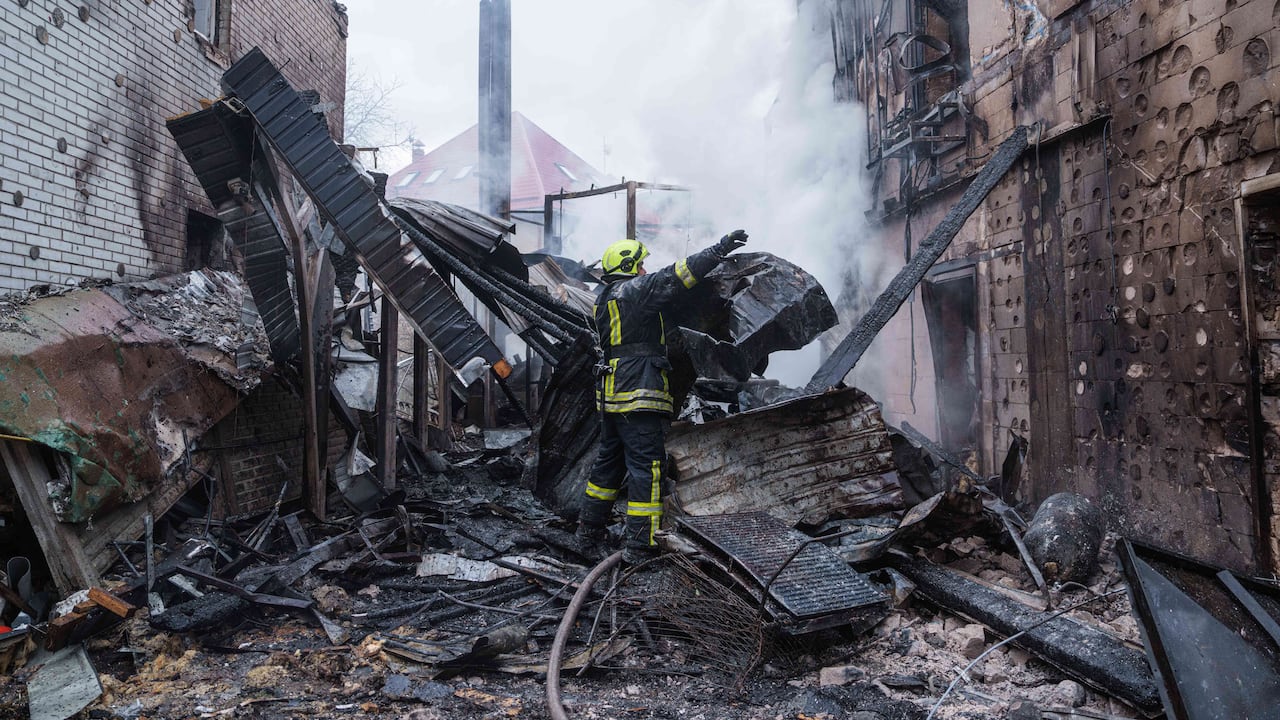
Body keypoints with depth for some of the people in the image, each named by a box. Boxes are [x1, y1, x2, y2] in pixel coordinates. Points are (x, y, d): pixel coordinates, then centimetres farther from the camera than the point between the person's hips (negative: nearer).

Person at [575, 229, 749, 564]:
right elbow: (677, 276, -16)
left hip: (611, 392, 9)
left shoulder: (604, 300, 18)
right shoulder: (634, 291, -9)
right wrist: (720, 250, -13)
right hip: (639, 394, -9)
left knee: (610, 460, 21)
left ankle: (590, 527, 31)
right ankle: (639, 545, -4)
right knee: (646, 466, -6)